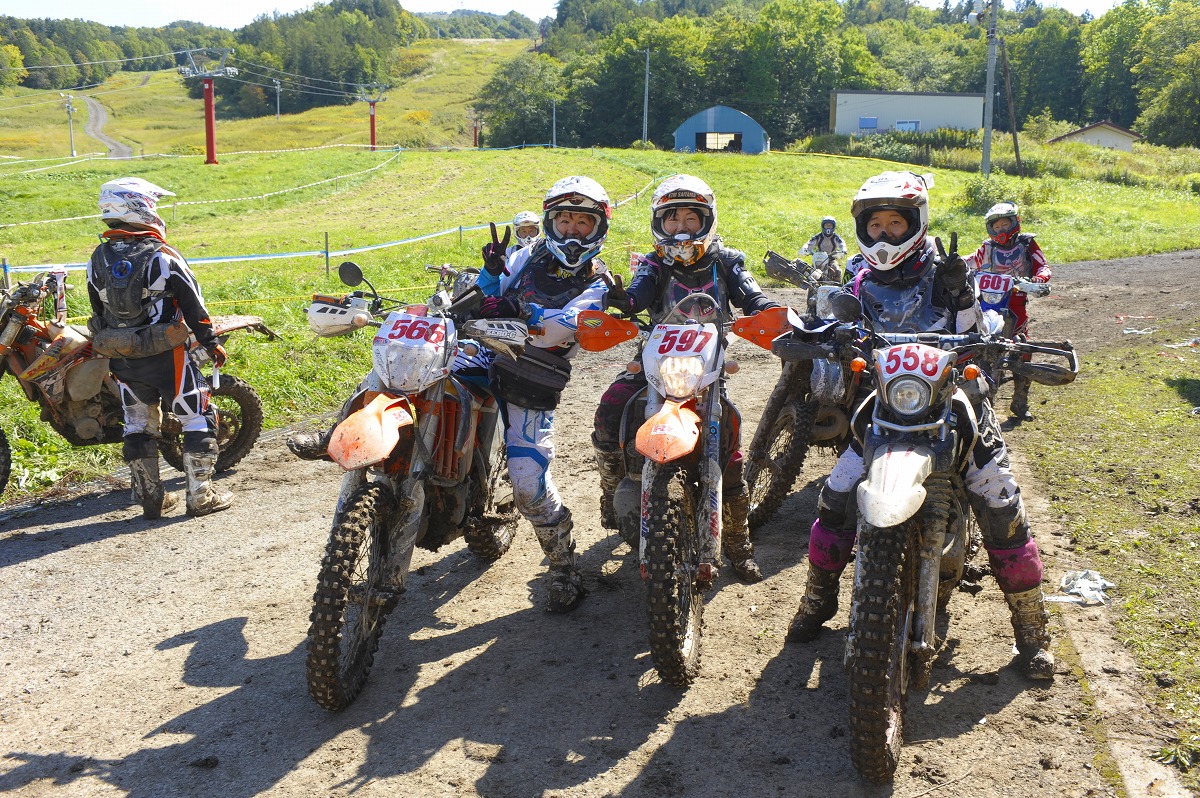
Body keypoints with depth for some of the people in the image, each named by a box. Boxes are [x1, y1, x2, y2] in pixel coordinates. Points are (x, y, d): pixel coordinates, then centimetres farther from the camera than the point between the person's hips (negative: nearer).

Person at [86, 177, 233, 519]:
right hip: (165, 356, -5)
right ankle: (200, 495, 4)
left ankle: (150, 497, 21)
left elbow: (99, 311, 13)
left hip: (121, 360, 6)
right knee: (197, 418, 4)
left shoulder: (98, 259, 5)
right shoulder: (163, 256, -12)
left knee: (138, 426, 16)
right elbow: (192, 304, -9)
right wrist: (211, 343, 1)